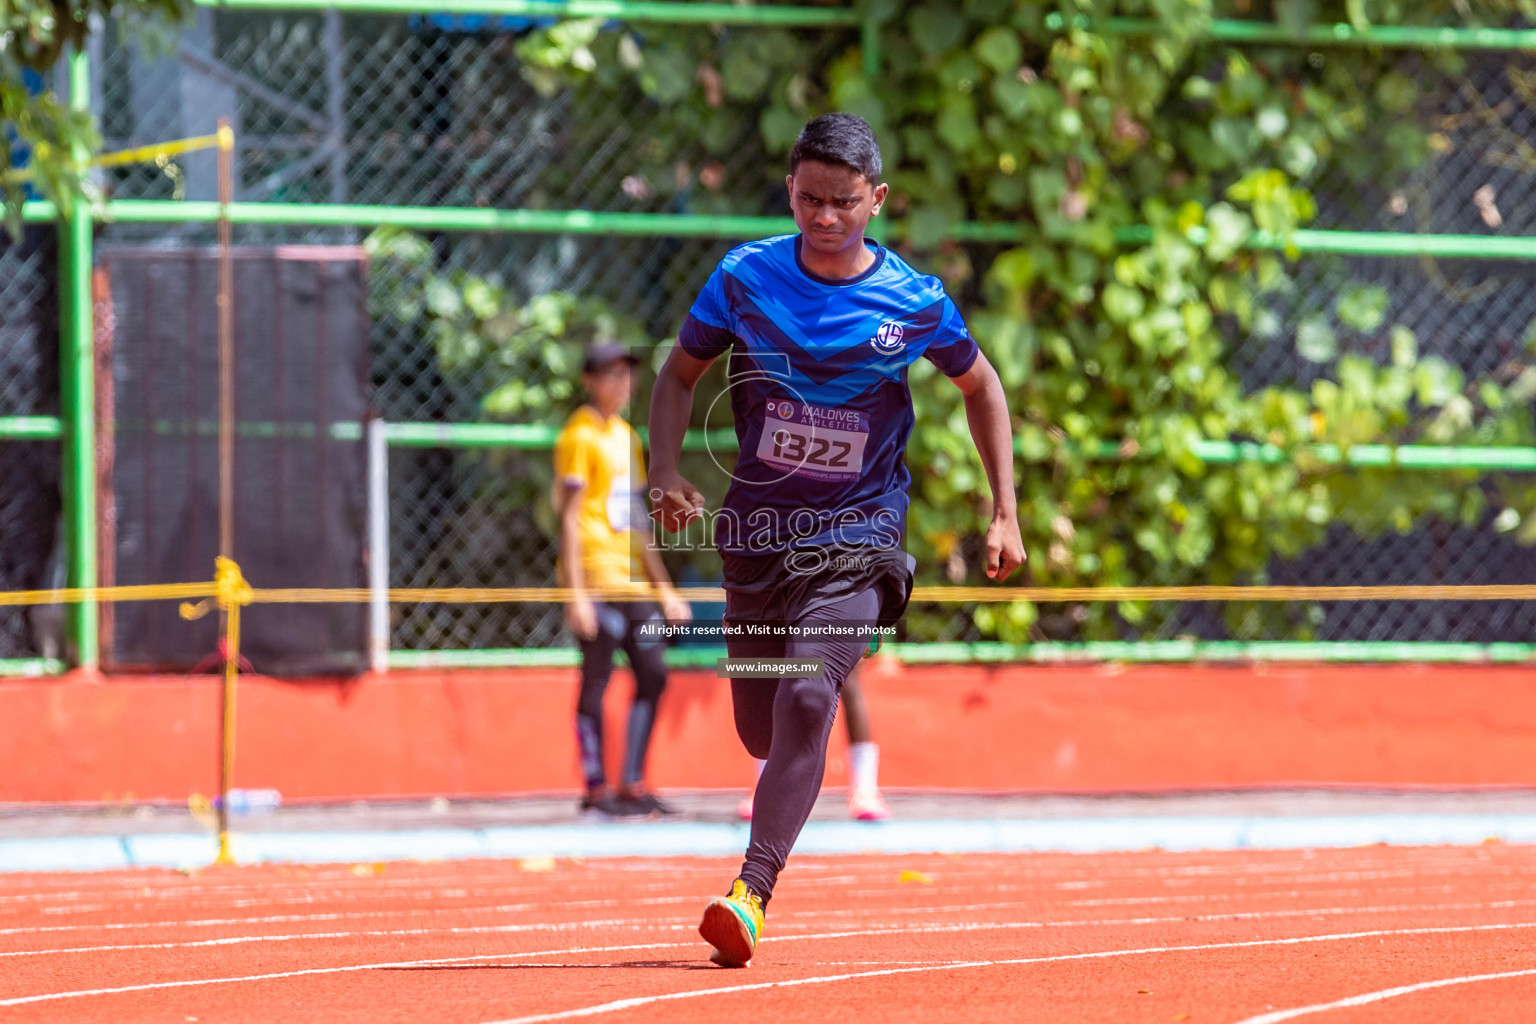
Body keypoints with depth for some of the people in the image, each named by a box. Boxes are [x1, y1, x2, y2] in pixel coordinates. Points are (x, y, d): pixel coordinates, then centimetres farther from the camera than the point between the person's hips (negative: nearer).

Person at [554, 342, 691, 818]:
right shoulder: (580, 437, -7)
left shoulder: (625, 436, 18)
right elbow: (570, 519, -12)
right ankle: (596, 787, -1)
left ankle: (633, 784, 12)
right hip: (596, 578, -8)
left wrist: (664, 587, 22)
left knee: (652, 674, 6)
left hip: (630, 579, 8)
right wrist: (576, 592, -19)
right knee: (596, 679, -6)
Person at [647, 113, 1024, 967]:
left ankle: (752, 891, -28)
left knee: (805, 698, -25)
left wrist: (1006, 513, 8)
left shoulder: (916, 302, -7)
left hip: (857, 535, -3)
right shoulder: (745, 277, -4)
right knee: (761, 731, 10)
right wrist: (667, 473, -7)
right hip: (757, 530, 3)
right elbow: (681, 374, 10)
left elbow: (982, 386, 11)